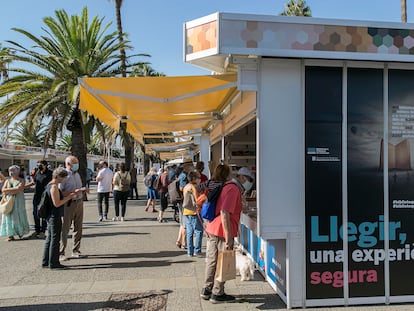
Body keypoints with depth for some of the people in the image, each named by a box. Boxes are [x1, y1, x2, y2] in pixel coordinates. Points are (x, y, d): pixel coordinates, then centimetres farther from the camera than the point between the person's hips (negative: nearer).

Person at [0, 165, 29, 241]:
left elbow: (19, 190, -16)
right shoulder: (7, 180, 11)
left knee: (18, 216, 3)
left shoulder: (21, 180, -1)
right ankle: (10, 235, 2)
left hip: (18, 201, -3)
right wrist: (14, 189, -10)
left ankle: (20, 232, 22)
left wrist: (8, 190, -10)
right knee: (9, 217, 0)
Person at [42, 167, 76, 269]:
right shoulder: (54, 187, -19)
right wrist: (68, 197, -13)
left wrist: (68, 196, 12)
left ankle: (45, 261, 26)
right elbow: (57, 203, -21)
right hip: (55, 216, -10)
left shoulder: (49, 185, 11)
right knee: (55, 239, -1)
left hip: (50, 216, 10)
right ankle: (53, 263, 7)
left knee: (50, 238, 17)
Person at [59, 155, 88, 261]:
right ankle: (61, 253, 8)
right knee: (65, 229, -1)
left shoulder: (77, 174, 15)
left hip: (79, 202, 7)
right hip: (69, 204, -7)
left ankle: (76, 251, 22)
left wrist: (84, 190, 3)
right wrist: (74, 192, -25)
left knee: (78, 228, 11)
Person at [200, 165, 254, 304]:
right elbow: (224, 213, -24)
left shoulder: (228, 186, 16)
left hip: (212, 229, 10)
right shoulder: (233, 189, -15)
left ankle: (207, 290, 30)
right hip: (222, 231, -10)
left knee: (212, 261, 18)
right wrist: (228, 236, -24)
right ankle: (217, 294, 17)